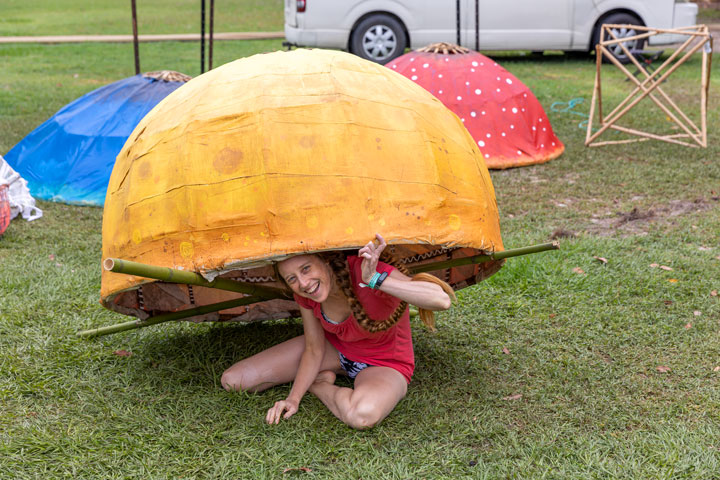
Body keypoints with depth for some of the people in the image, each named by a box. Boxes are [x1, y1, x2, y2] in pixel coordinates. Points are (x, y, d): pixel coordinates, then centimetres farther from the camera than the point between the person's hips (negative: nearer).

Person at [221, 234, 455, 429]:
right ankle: (323, 376, 10)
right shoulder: (304, 294, -18)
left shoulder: (366, 271, -35)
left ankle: (319, 386, -8)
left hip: (384, 364, -4)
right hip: (336, 349, 4)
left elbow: (441, 300, -49)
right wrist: (293, 399, -15)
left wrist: (374, 280, -53)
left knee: (362, 414, -42)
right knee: (232, 381, -4)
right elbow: (314, 350, -3)